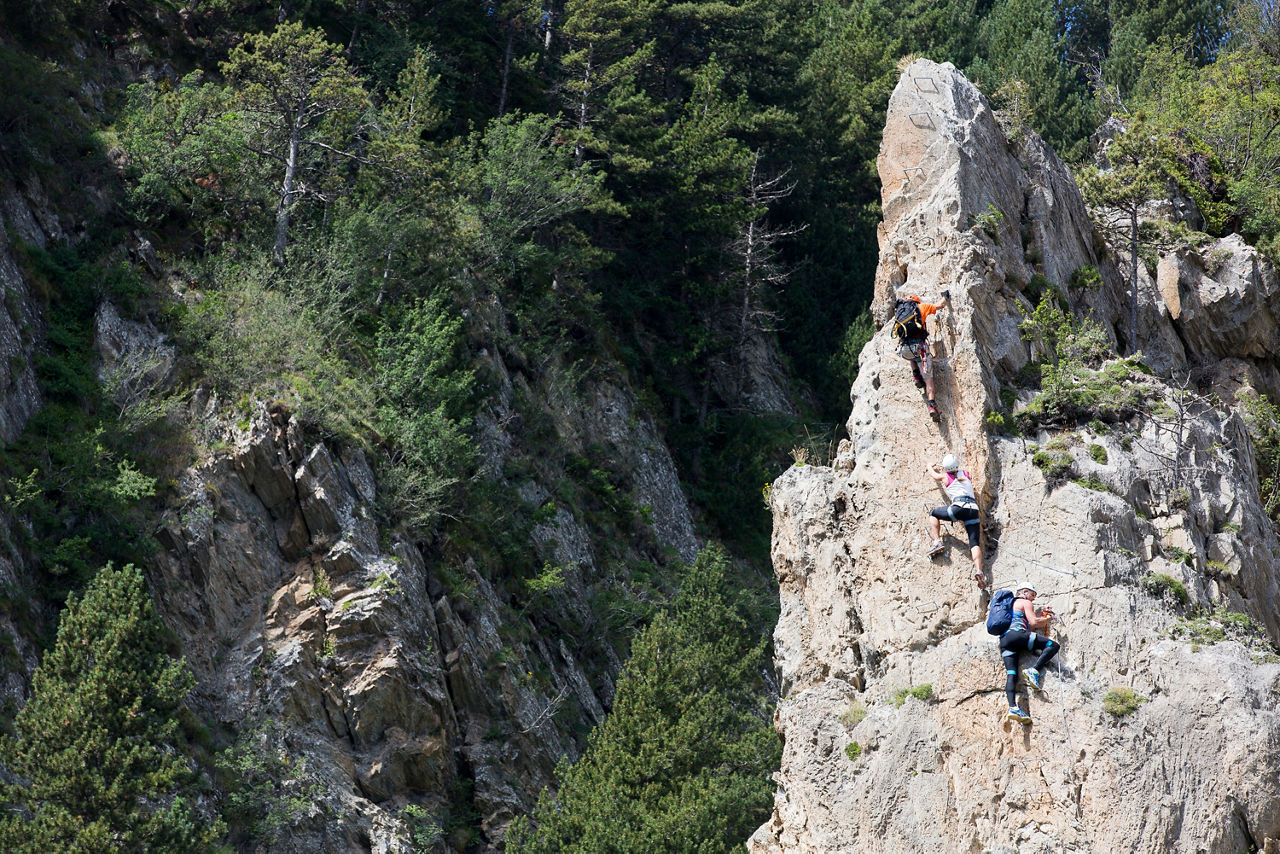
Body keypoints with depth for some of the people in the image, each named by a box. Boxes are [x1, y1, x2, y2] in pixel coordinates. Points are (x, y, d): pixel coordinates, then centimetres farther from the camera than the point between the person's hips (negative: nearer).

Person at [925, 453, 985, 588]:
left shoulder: (945, 477, 14)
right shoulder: (965, 474, 25)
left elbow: (932, 473, 37)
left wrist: (931, 466, 60)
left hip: (959, 507, -4)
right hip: (973, 509, 4)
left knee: (933, 514, 20)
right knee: (975, 543, -2)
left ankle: (936, 541, 4)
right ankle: (978, 570, -24)